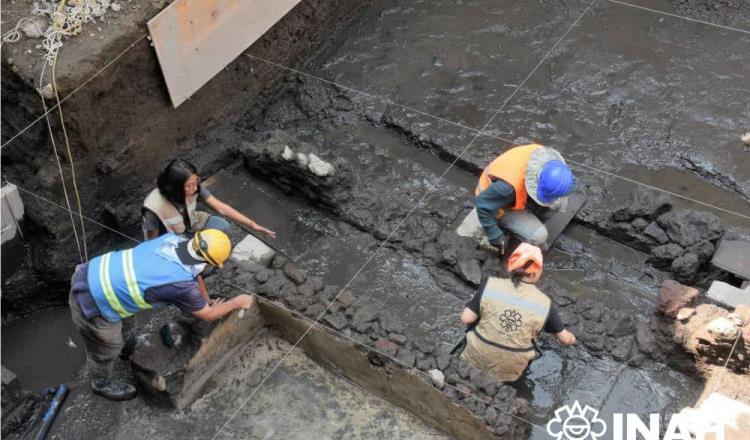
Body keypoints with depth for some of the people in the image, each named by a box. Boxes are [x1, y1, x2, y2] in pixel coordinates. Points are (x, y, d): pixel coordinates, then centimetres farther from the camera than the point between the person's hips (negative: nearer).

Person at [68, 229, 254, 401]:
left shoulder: (174, 239, -5)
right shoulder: (181, 284, -24)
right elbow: (207, 314, -2)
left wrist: (208, 300, 30)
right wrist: (237, 302, 13)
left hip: (91, 273, 8)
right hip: (91, 302, -8)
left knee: (125, 324, 35)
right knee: (107, 350, 22)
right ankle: (102, 384, 52)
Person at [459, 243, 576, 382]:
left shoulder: (491, 285, -12)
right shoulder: (544, 303, -9)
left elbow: (466, 318, -11)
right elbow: (564, 338, 2)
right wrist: (571, 338, 26)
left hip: (476, 359, 1)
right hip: (508, 370, -1)